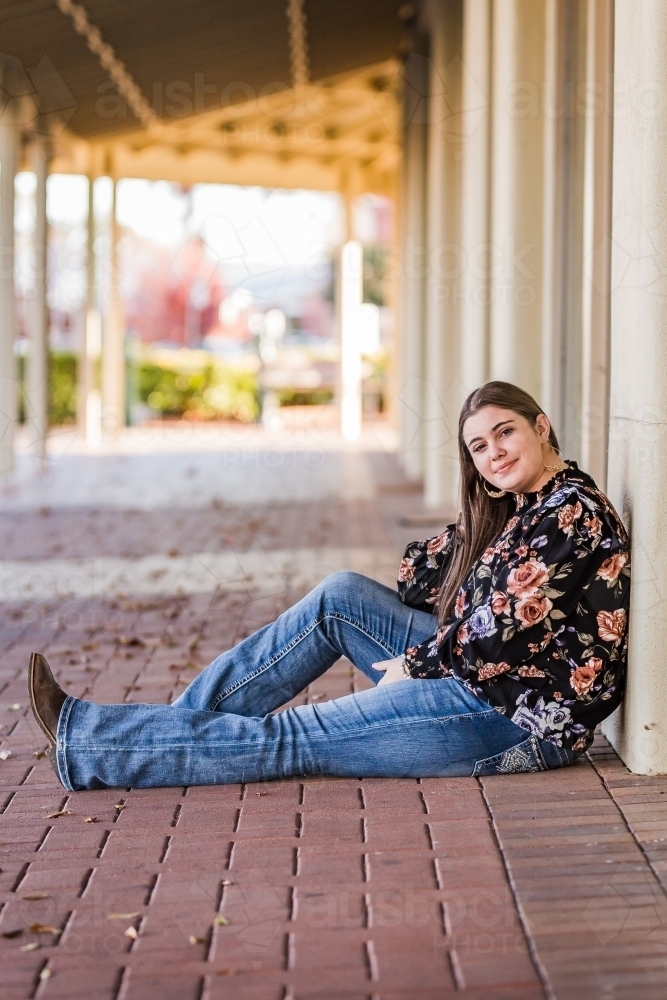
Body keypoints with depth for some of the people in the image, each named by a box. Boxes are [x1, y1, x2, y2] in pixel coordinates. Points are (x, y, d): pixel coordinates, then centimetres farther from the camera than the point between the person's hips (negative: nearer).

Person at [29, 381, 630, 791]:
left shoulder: (573, 511, -15)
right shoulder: (521, 509, 15)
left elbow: (503, 629, -21)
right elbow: (429, 568, 15)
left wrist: (414, 664, -7)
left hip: (525, 719, -9)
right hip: (487, 676, 9)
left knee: (298, 736, -8)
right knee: (339, 597, 4)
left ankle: (81, 741, -4)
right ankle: (186, 723, 4)